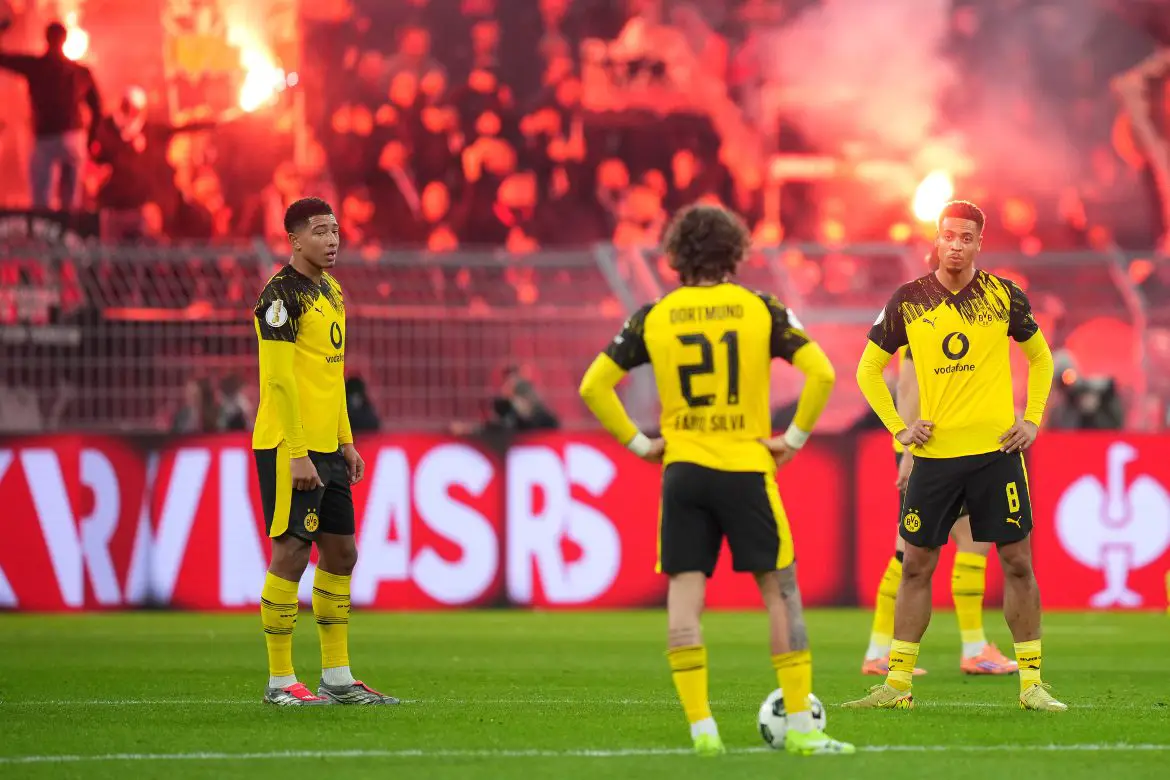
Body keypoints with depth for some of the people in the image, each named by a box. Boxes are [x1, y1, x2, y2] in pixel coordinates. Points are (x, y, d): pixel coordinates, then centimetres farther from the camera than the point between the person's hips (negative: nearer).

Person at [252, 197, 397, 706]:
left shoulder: (330, 291, 15)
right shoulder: (282, 294, -13)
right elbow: (280, 378, -17)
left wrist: (345, 442, 18)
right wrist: (297, 454, -20)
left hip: (326, 448, 9)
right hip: (290, 448, -9)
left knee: (341, 554, 10)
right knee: (291, 553, -6)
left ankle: (337, 677, 17)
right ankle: (280, 681, -1)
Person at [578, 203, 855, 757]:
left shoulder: (653, 317, 3)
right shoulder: (760, 310, -1)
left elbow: (594, 385, 1)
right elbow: (821, 373, -9)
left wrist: (636, 442, 7)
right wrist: (795, 437, -1)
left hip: (682, 472, 1)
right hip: (747, 469, -1)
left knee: (684, 595, 2)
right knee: (780, 591, 6)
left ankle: (701, 727, -5)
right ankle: (800, 727, 3)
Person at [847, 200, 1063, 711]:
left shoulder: (1004, 296, 3)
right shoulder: (909, 300, 3)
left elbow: (1040, 358, 17)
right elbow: (868, 368, 11)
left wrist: (1032, 419, 4)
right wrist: (898, 427, 1)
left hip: (996, 449, 0)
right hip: (935, 453, 1)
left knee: (1017, 562, -2)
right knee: (916, 566, 3)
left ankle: (1031, 683, 3)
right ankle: (896, 685, 8)